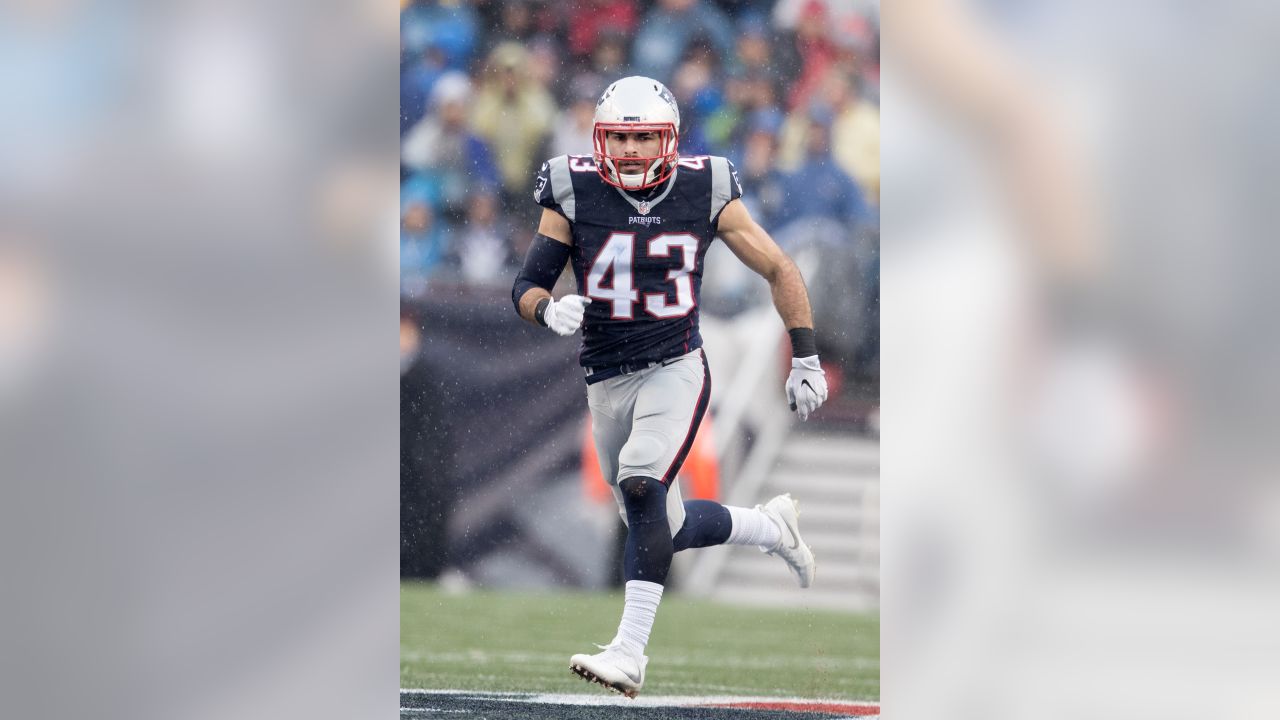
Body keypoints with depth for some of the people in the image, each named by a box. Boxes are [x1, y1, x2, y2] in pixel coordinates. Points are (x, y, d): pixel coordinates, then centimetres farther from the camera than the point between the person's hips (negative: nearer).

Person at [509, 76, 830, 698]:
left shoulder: (706, 194, -5)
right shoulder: (575, 195, -5)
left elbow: (779, 271, 6)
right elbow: (525, 289, -4)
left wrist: (806, 358, 3)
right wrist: (549, 310, -27)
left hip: (676, 368, -3)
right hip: (608, 382, 3)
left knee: (642, 488, -26)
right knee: (664, 529, 10)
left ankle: (630, 652, -27)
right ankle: (770, 526, 39)